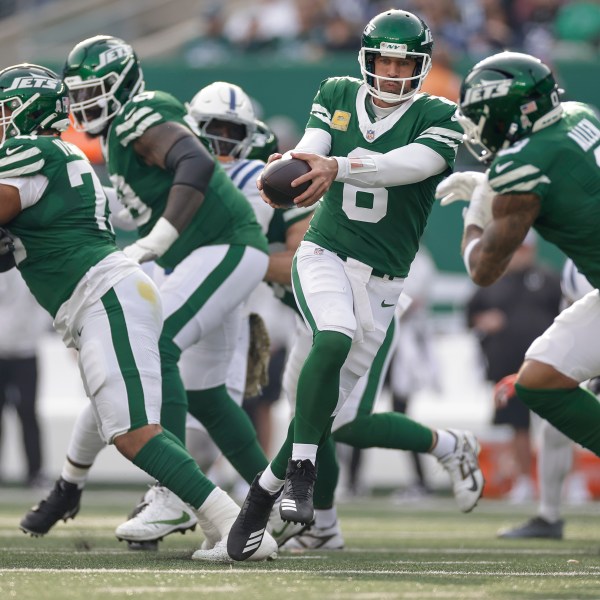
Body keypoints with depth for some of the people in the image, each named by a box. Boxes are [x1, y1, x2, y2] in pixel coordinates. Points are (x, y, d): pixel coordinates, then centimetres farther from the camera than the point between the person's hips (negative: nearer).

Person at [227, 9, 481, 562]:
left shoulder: (438, 119, -5)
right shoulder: (337, 95, 6)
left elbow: (408, 165, -24)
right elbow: (311, 148, -8)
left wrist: (335, 167, -40)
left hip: (381, 280, 0)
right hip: (324, 253, 0)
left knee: (331, 402, 0)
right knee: (334, 339, -31)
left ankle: (264, 492, 16)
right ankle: (300, 473, -25)